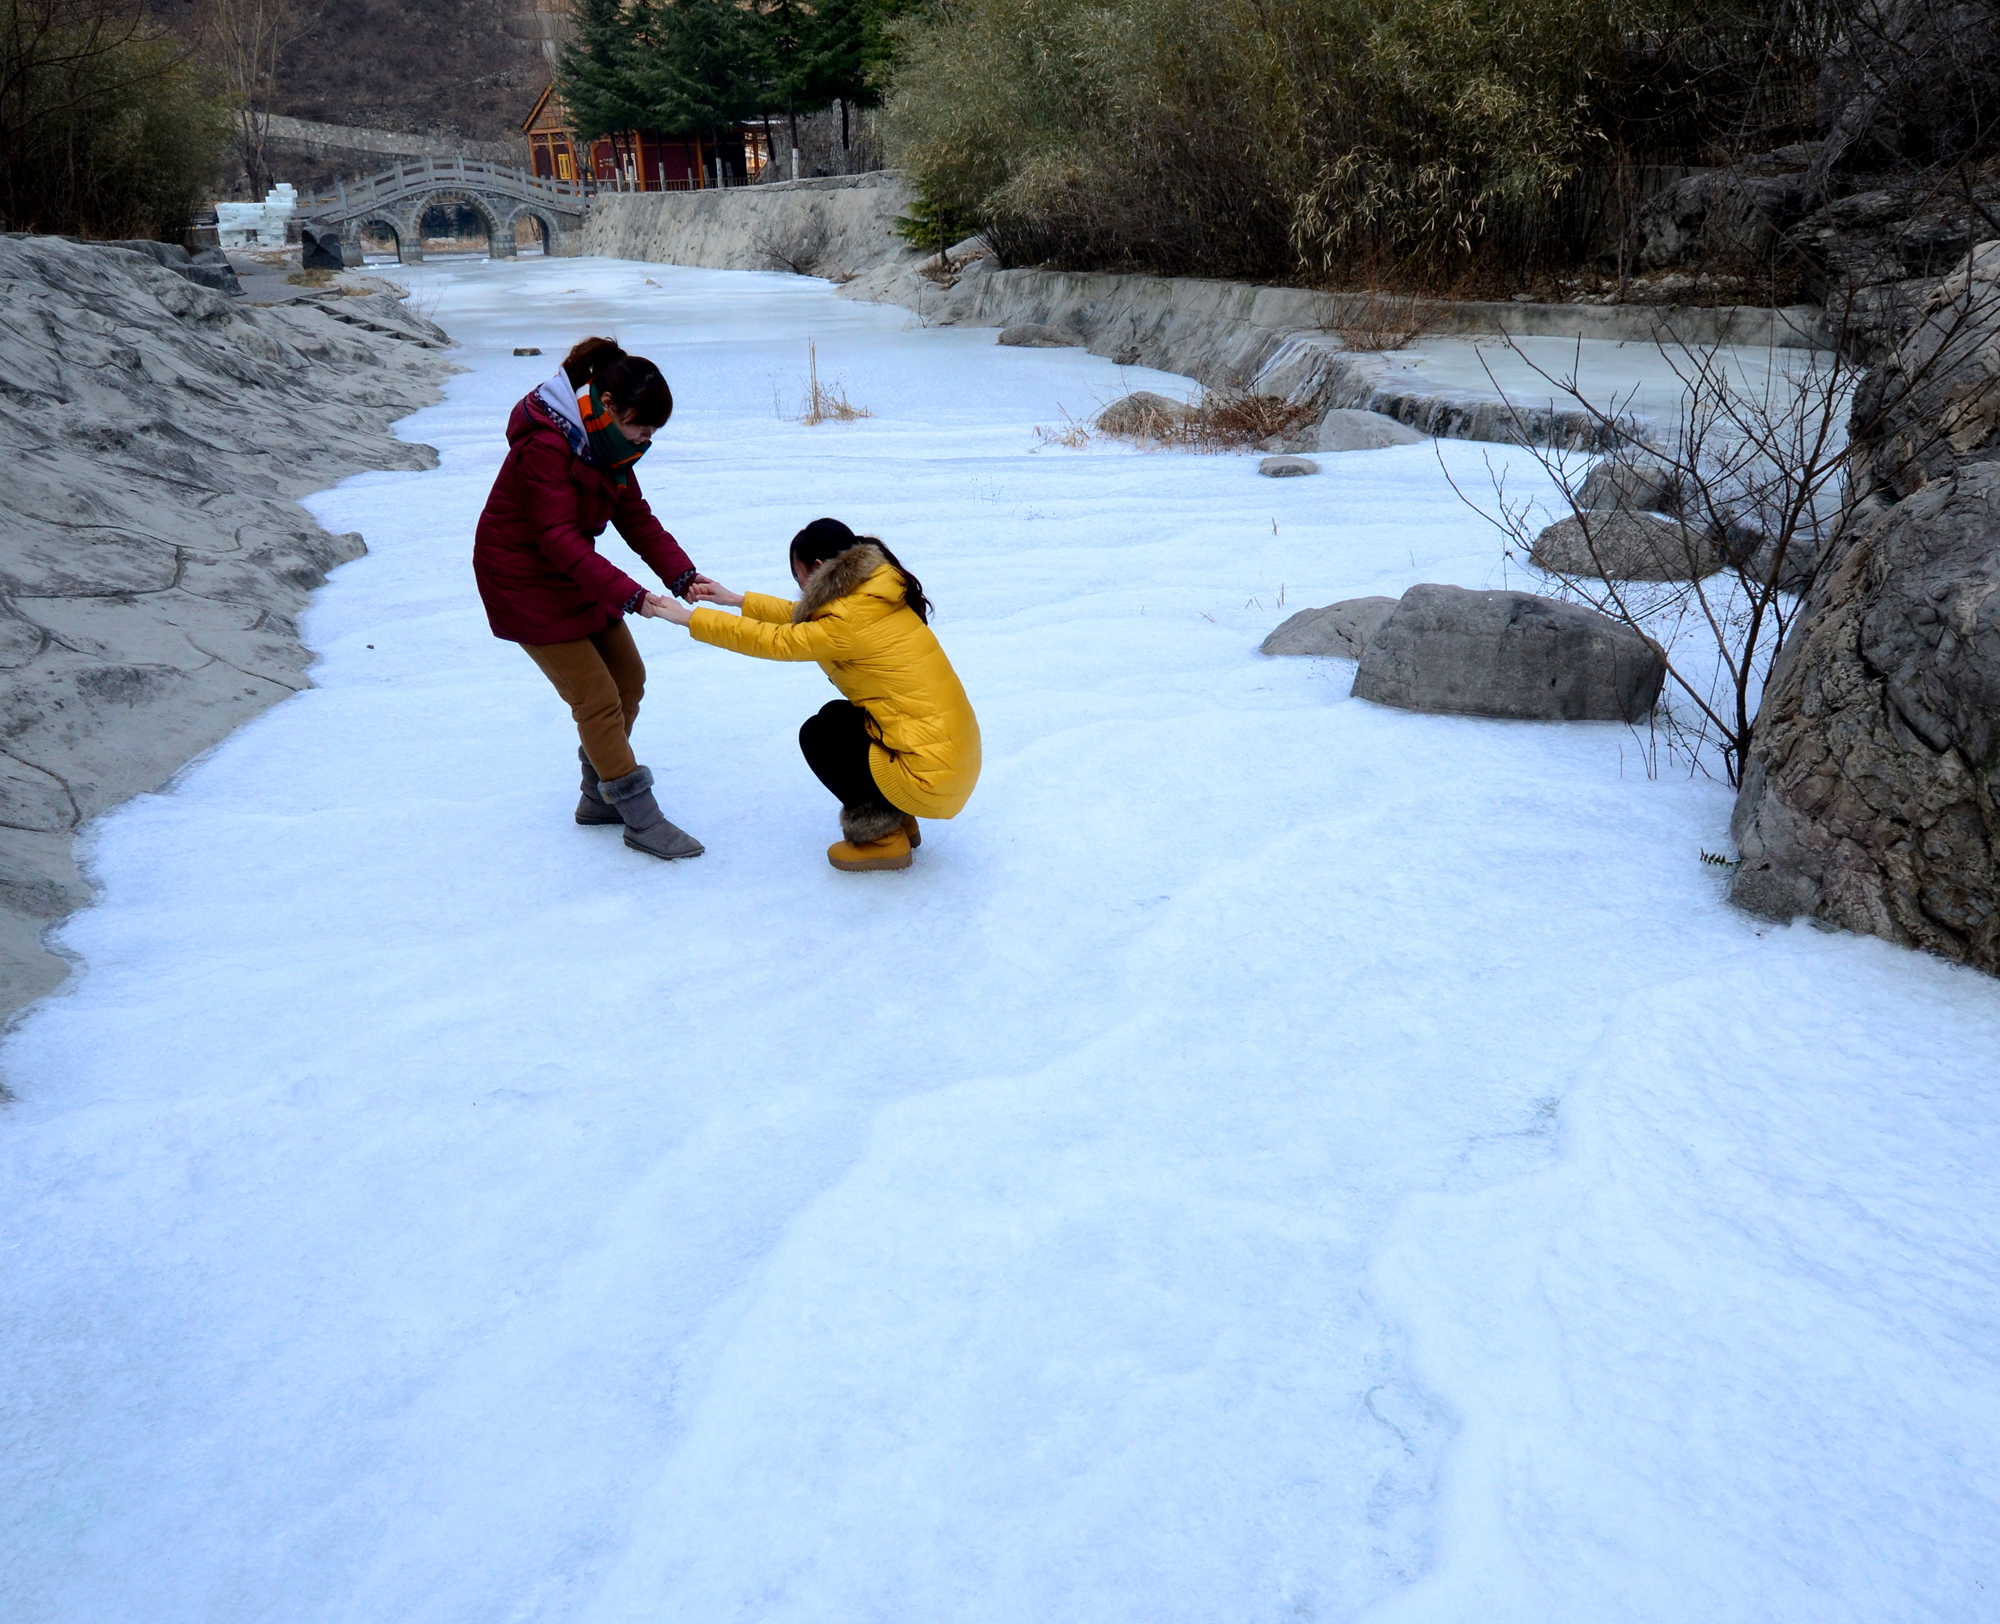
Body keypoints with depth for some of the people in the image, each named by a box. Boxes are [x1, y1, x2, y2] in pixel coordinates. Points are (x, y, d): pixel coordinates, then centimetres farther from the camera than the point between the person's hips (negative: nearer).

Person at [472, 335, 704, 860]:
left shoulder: (607, 440, 1)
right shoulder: (546, 445, -27)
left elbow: (636, 517, -1)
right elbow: (559, 540, -32)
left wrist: (683, 575, -16)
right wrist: (631, 595, -39)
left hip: (577, 574, 9)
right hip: (525, 581, -9)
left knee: (628, 677, 10)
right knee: (597, 697, -10)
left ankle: (600, 797, 25)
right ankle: (641, 820, -3)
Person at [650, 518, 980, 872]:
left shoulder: (853, 618, -18)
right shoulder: (875, 595, 10)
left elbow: (776, 641, -13)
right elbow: (804, 619, 21)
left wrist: (689, 617, -5)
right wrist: (736, 600, 23)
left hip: (931, 776, -9)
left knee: (817, 735, 3)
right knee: (837, 716, 20)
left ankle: (879, 835, 7)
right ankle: (894, 818, 19)